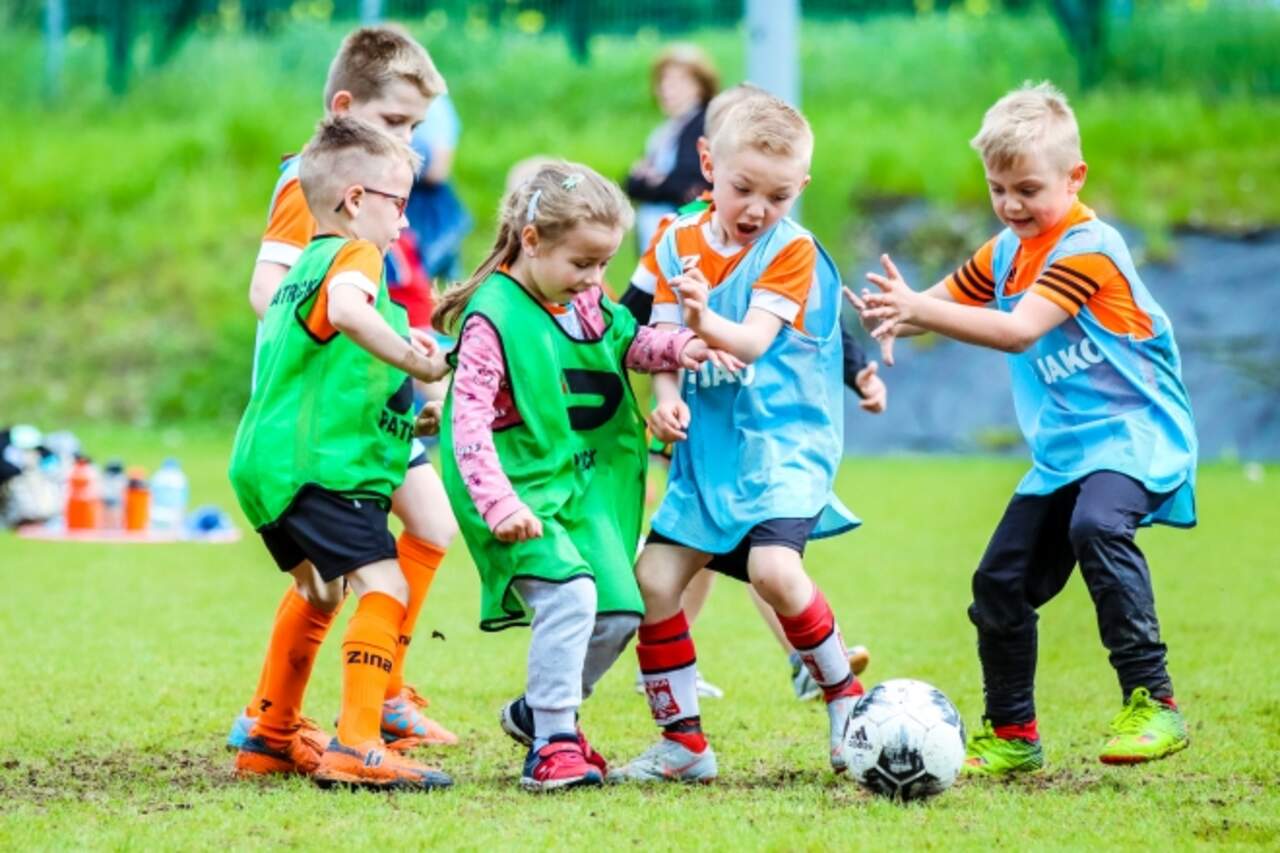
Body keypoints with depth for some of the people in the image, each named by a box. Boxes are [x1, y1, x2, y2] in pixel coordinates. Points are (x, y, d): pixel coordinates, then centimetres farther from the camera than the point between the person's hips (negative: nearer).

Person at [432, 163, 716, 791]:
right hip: (525, 489, -8)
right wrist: (498, 504, -33)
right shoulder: (492, 319, -18)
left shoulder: (586, 304, 5)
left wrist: (678, 347, 0)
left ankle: (535, 713, 29)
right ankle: (551, 745, -17)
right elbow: (468, 420, -23)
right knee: (570, 593, -26)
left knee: (618, 614, 6)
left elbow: (628, 343, 23)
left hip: (588, 486, 8)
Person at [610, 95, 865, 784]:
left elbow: (754, 341, -19)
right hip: (707, 445, 5)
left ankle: (846, 701, -3)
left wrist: (705, 320, -39)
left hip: (782, 442, -5)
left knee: (774, 568, -26)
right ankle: (682, 742, 11)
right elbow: (662, 336, 5)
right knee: (654, 578, -2)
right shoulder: (680, 243, 7)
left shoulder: (792, 250, -7)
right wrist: (667, 394, -15)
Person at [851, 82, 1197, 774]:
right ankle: (1010, 736, 25)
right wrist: (896, 317, -14)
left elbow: (1019, 331, -29)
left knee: (1096, 524, -36)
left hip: (1133, 434, -9)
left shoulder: (1087, 249, -18)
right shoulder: (1005, 253, 10)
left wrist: (918, 309, -37)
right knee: (1001, 582, 7)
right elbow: (947, 300, 11)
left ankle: (1152, 702, -32)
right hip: (1063, 451, 9)